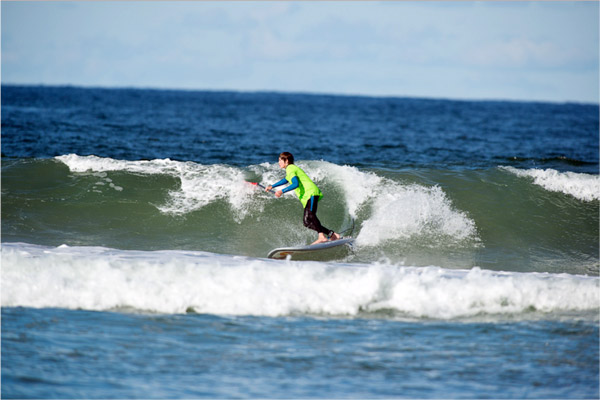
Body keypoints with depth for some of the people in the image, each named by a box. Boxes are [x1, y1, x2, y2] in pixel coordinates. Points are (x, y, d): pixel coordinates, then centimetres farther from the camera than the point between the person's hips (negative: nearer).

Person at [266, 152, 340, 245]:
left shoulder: (290, 168, -2)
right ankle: (332, 234, -2)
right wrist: (272, 186, 53)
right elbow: (286, 180, 49)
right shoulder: (292, 168, 29)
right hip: (307, 197, 10)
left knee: (309, 216, -30)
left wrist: (282, 191, -20)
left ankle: (322, 237, -48)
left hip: (311, 192, -10)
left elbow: (296, 184, -18)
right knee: (307, 223, 2)